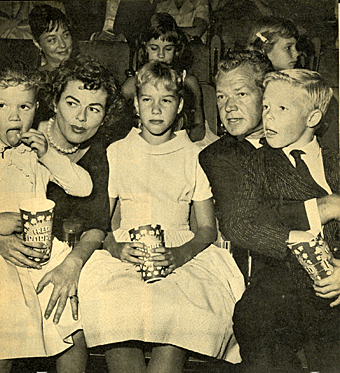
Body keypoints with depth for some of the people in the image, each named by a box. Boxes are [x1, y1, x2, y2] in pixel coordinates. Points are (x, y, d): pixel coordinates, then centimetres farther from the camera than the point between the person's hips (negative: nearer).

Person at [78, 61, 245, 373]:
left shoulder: (194, 156, 9)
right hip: (126, 252, 1)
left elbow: (207, 227, 6)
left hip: (183, 252, 0)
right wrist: (116, 248, -12)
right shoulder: (116, 153, 12)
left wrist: (180, 254, -15)